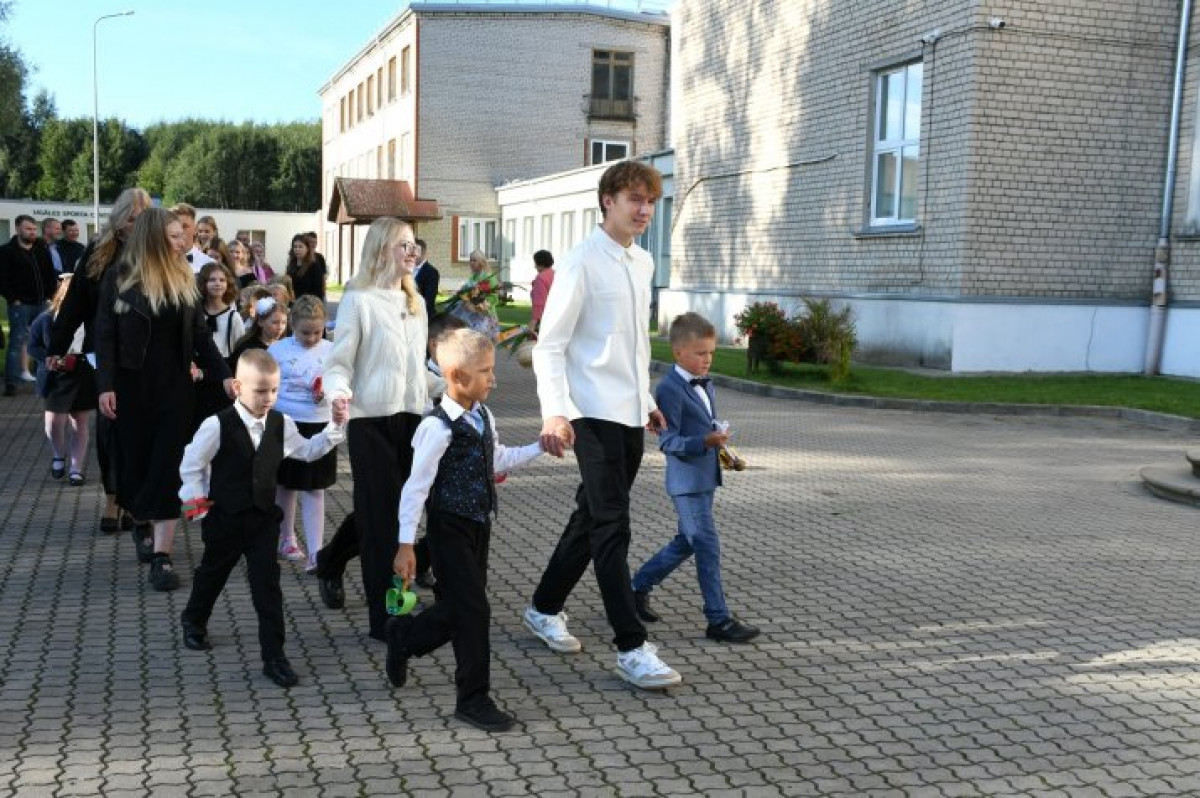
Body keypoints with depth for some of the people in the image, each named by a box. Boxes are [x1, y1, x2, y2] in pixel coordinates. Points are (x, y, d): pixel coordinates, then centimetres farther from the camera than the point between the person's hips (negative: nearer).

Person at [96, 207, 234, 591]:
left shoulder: (185, 280, 4)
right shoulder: (120, 277, -5)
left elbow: (200, 335, 4)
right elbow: (105, 334, -5)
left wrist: (224, 375, -6)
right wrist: (105, 385, -13)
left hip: (175, 387, 2)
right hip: (131, 386, -1)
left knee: (168, 468, -4)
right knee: (136, 462, 10)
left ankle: (162, 556, -4)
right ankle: (142, 526, 37)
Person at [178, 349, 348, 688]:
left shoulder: (281, 424, -2)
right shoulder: (217, 426, -16)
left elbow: (307, 450, 13)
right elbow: (190, 466, -6)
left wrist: (335, 427, 4)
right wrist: (197, 506, -4)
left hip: (264, 518, 2)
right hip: (225, 520, -2)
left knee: (268, 586, -3)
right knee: (212, 574, 20)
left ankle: (274, 656, 2)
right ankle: (193, 621, 50)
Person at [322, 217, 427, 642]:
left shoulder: (415, 302, 13)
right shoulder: (359, 299, -8)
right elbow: (338, 363, -9)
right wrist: (338, 391, -29)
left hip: (410, 416, 7)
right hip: (371, 418, -7)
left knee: (399, 507, 14)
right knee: (382, 513, -2)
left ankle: (331, 561, 41)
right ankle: (386, 617, 6)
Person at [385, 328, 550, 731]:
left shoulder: (483, 417, 4)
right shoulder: (439, 427, -20)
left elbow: (498, 459, 21)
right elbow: (415, 487, -19)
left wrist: (540, 446, 15)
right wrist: (406, 545, -20)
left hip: (479, 527, 8)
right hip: (451, 531, -8)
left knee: (458, 608, 15)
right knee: (473, 610, -6)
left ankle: (403, 636, 41)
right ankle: (473, 699, 6)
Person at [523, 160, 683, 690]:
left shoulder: (643, 263, 14)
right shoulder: (582, 263, -10)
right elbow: (550, 345, -12)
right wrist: (555, 412, -22)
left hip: (630, 415, 8)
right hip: (595, 415, -8)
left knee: (591, 519, 16)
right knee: (612, 529, -7)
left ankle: (544, 609, 32)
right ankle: (631, 649, -2)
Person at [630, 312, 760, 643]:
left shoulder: (706, 385, 13)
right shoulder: (669, 389, -16)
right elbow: (668, 441, -21)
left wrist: (722, 445, 11)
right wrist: (705, 441, -32)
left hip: (705, 478, 10)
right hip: (686, 481, -10)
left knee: (686, 542, 18)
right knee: (707, 546, -9)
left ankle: (638, 587, 32)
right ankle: (719, 620, -3)